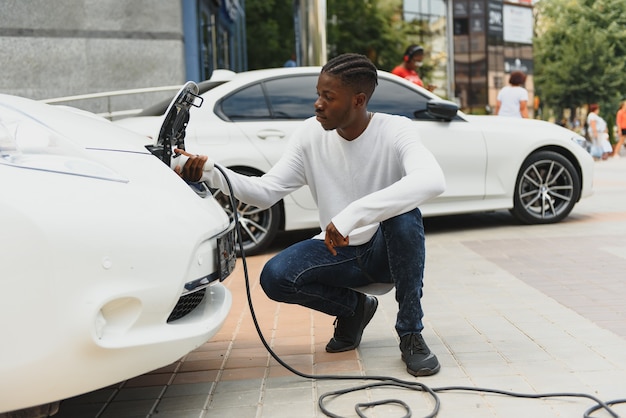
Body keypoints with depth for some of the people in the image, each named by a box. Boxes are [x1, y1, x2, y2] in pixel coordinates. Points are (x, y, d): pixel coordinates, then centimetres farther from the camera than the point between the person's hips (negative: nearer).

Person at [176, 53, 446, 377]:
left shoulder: (395, 130, -17)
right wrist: (212, 173, -25)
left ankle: (410, 333, -15)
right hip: (338, 253, 3)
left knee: (404, 213, -35)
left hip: (388, 252, -2)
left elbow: (433, 180, -38)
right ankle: (354, 308, 8)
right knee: (275, 277, -22)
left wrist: (352, 215, -46)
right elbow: (266, 192, -8)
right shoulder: (310, 134, -6)